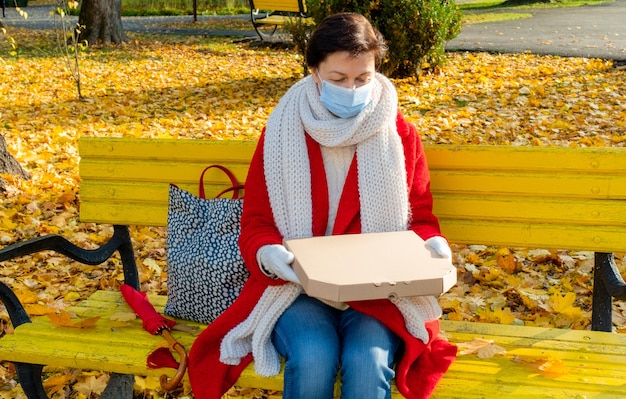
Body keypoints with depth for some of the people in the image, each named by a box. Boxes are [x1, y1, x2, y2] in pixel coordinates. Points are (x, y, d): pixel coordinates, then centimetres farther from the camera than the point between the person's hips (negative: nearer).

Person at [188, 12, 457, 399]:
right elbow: (256, 220, 1)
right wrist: (267, 254, -22)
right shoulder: (282, 132, -1)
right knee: (314, 358, -29)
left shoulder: (400, 134, 2)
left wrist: (433, 245, -15)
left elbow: (420, 215, 9)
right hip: (296, 285, 0)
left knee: (368, 360, -29)